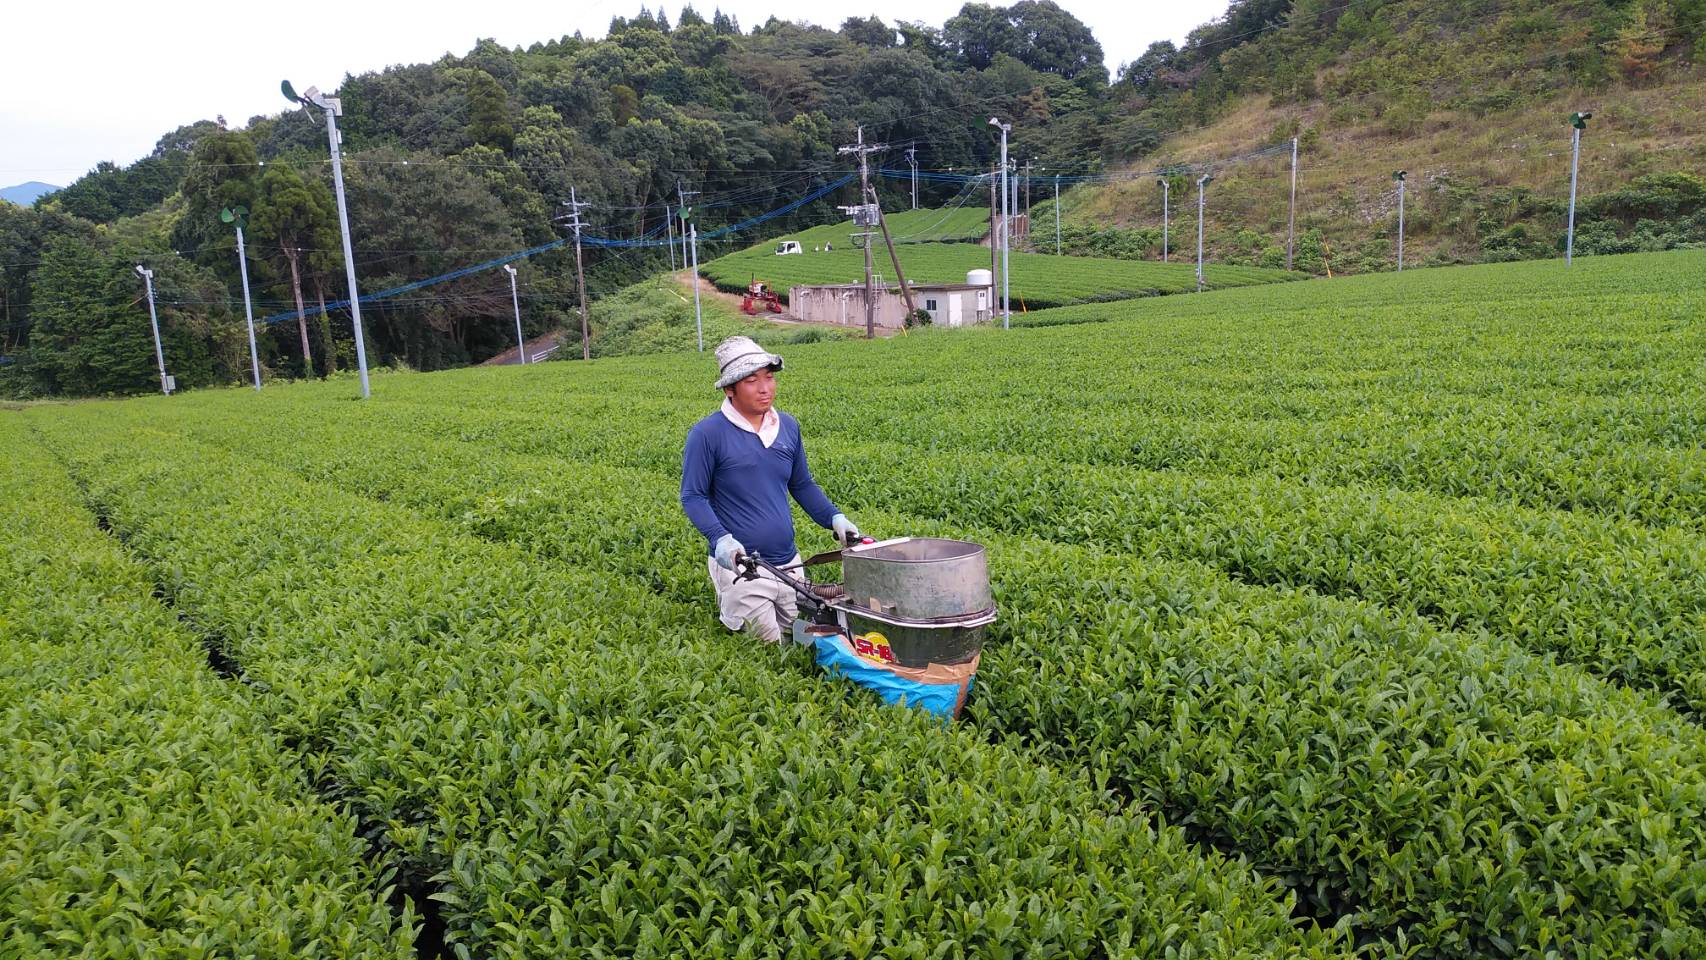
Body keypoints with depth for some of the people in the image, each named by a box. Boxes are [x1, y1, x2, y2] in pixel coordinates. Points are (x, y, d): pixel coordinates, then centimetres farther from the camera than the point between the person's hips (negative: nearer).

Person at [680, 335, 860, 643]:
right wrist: (720, 538, -24)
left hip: (789, 563, 6)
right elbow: (693, 496, -9)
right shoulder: (707, 433, -10)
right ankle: (726, 606, 25)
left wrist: (834, 518, 1)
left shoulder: (789, 426, 6)